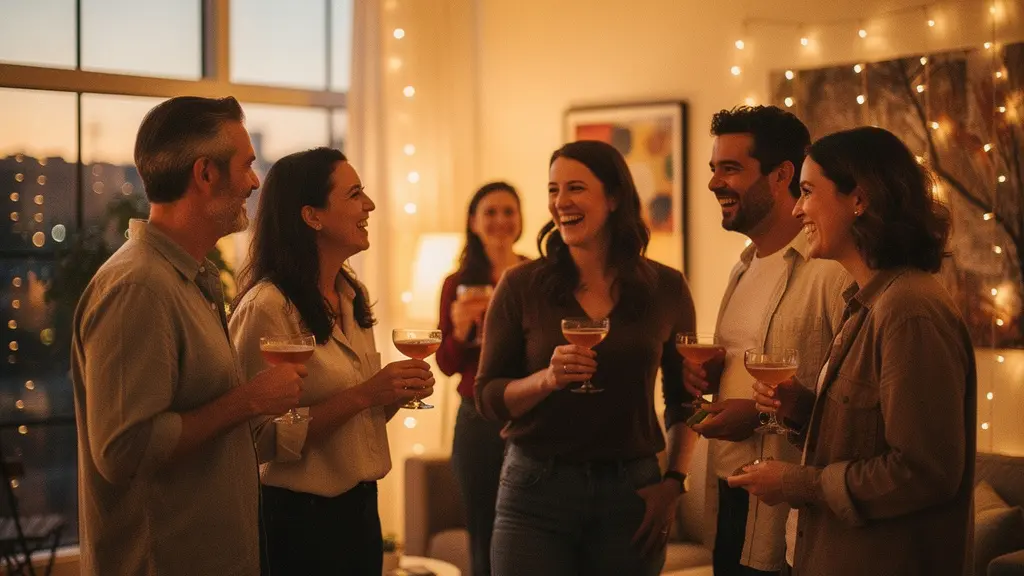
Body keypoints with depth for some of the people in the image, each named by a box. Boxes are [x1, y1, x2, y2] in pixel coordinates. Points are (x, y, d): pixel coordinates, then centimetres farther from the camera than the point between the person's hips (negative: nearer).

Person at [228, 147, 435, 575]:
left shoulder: (353, 296, 7)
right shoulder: (267, 306, -19)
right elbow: (265, 437, -22)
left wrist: (395, 394, -1)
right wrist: (362, 395, -24)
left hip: (361, 507, 8)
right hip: (300, 518, -8)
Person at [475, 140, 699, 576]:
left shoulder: (666, 288, 2)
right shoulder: (521, 287, -2)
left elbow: (684, 398, 11)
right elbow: (488, 398, -1)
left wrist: (674, 482, 0)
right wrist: (547, 378, -19)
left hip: (630, 491, 1)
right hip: (536, 490, -1)